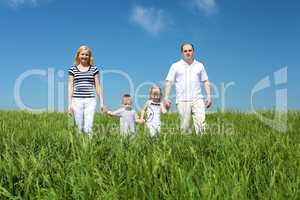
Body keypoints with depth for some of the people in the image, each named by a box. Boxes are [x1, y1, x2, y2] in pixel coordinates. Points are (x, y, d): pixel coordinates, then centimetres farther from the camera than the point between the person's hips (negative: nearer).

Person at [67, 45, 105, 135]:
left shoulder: (94, 69, 7)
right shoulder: (73, 69, 6)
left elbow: (98, 86, 8)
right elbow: (70, 87, 5)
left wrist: (101, 102, 4)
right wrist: (69, 103, 0)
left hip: (90, 101, 0)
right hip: (77, 100, 1)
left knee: (88, 128, -8)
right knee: (79, 128, 5)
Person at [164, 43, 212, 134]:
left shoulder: (199, 65, 14)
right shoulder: (175, 66, 8)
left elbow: (206, 81, 16)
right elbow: (168, 82, 4)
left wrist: (209, 96, 5)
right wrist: (166, 98, -6)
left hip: (197, 99, 1)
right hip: (182, 100, -1)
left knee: (201, 122, -13)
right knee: (184, 126, -2)